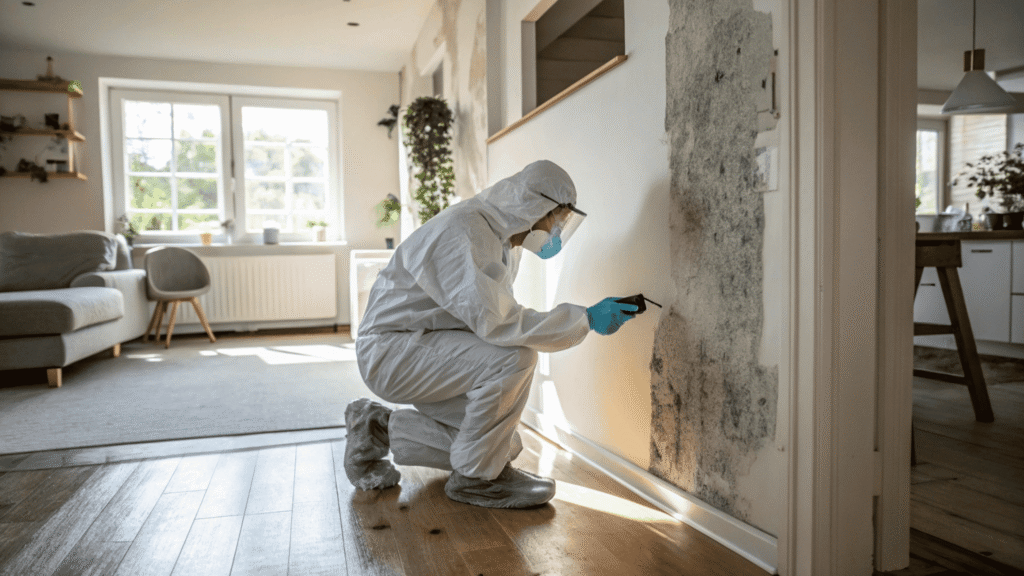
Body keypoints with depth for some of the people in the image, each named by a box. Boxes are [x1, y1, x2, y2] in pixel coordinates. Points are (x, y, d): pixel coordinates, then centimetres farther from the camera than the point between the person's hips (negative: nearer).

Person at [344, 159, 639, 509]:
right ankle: (476, 478, -10)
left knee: (503, 447, 5)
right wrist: (587, 319, -28)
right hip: (391, 349, -10)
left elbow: (489, 317, 18)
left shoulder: (506, 241, 9)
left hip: (428, 349, 10)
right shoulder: (464, 232, -24)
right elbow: (496, 322, -32)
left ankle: (378, 429, 16)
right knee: (515, 357, -29)